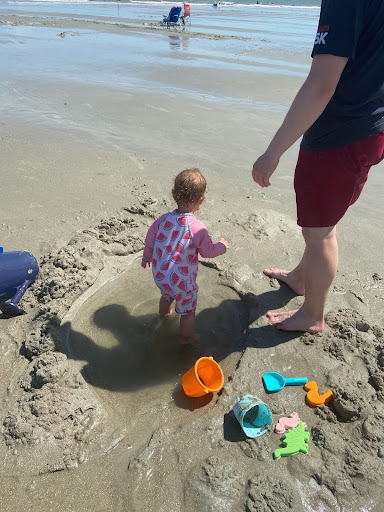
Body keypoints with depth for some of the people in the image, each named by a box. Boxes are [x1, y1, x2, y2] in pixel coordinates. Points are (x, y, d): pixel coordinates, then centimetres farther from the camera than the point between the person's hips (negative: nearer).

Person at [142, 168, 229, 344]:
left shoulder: (163, 219, -9)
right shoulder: (198, 228, -25)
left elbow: (150, 239, 3)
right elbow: (208, 251, -15)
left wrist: (146, 257, 22)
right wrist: (221, 246, 6)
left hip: (159, 275, 6)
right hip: (182, 282, -6)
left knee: (166, 295, 37)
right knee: (188, 310, 19)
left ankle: (163, 313, 66)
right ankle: (186, 336, 40)